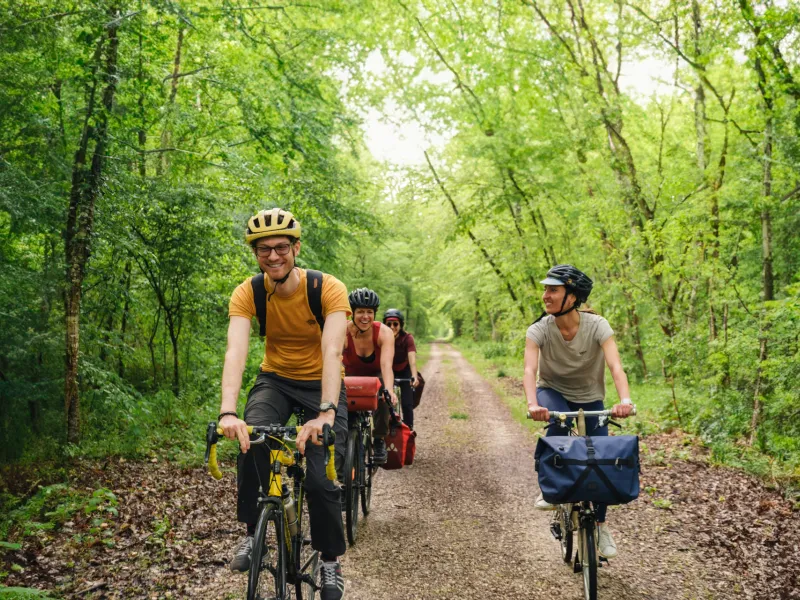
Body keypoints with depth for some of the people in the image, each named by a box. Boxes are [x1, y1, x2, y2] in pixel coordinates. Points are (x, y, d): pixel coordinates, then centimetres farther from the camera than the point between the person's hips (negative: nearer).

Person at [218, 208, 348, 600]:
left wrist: (327, 413, -50)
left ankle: (330, 561, 14)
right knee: (251, 443, -30)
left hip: (320, 384, -1)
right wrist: (228, 412, -47)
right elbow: (236, 351, -32)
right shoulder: (247, 293, -19)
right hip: (275, 380, 2)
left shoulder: (328, 289, -25)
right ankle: (253, 532, -9)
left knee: (322, 479, -11)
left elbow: (333, 352, -36)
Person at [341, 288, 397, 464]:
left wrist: (389, 390, -59)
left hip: (376, 375, -1)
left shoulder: (384, 332, -30)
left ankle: (379, 441, -8)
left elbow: (386, 364, -42)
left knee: (383, 397, -29)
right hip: (351, 375, 1)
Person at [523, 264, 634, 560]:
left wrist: (625, 400, -54)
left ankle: (600, 524, 19)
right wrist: (533, 404, -53)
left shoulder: (597, 325, -24)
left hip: (590, 398, 1)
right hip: (553, 392, -1)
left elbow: (615, 366, -36)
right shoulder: (539, 329, -23)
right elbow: (530, 370, -34)